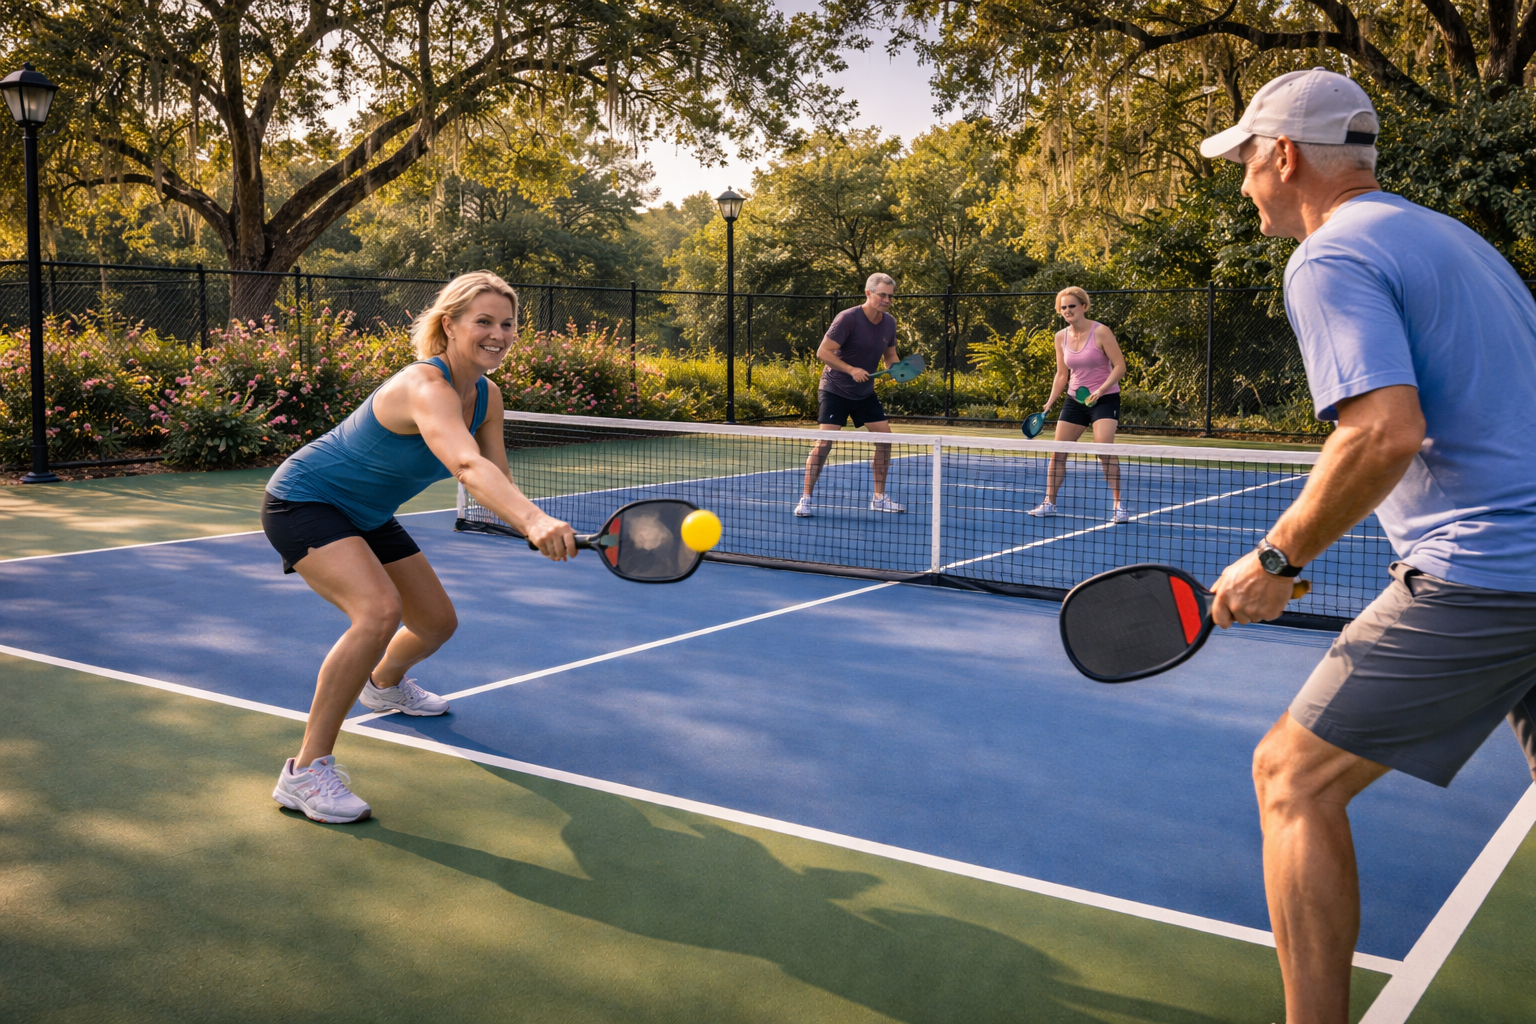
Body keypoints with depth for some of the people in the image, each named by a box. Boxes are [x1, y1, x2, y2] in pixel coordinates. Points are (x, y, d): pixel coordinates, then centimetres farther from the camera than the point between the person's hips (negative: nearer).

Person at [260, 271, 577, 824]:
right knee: (379, 609, -33)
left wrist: (538, 528, -20)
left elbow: (497, 482, -2)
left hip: (366, 515, 9)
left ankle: (384, 684, 56)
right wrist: (533, 518, -68)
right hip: (303, 502, -9)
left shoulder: (486, 398, -5)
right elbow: (467, 466, -53)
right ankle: (306, 771, -24)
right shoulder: (426, 387, -34)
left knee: (437, 623, 19)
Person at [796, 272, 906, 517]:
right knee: (824, 441, -15)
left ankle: (879, 498, 14)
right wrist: (851, 370, -29)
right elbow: (822, 352, -21)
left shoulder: (889, 323, 1)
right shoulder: (848, 319, -20)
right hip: (835, 391, -7)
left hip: (865, 393, 7)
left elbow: (890, 356, 16)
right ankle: (805, 499, -7)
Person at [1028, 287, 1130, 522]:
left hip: (1104, 399, -5)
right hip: (1075, 400, 6)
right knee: (1057, 451, 2)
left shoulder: (1101, 332, -13)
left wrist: (1101, 390, -26)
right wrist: (1050, 402, 3)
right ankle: (1049, 503, 15)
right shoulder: (1061, 337, 4)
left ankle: (1118, 506, -14)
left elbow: (1120, 366, -14)